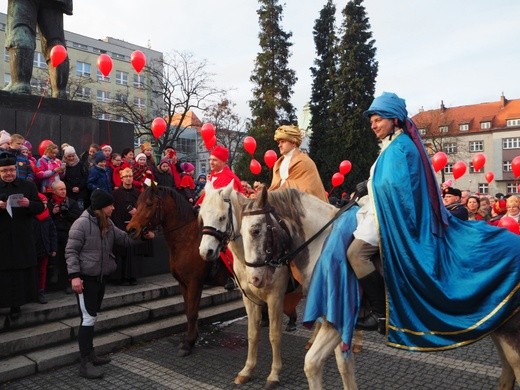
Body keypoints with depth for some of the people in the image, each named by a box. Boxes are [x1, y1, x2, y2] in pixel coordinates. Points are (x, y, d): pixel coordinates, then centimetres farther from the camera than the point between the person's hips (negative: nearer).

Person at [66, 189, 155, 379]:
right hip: (85, 278, -8)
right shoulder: (82, 223, -18)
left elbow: (123, 238, 11)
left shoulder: (107, 223, 6)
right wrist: (74, 275, -23)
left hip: (100, 277, 8)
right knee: (88, 318, -6)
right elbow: (71, 251, -17)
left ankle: (90, 355, 30)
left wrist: (143, 235, -2)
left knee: (92, 317, 17)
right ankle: (85, 363, 3)